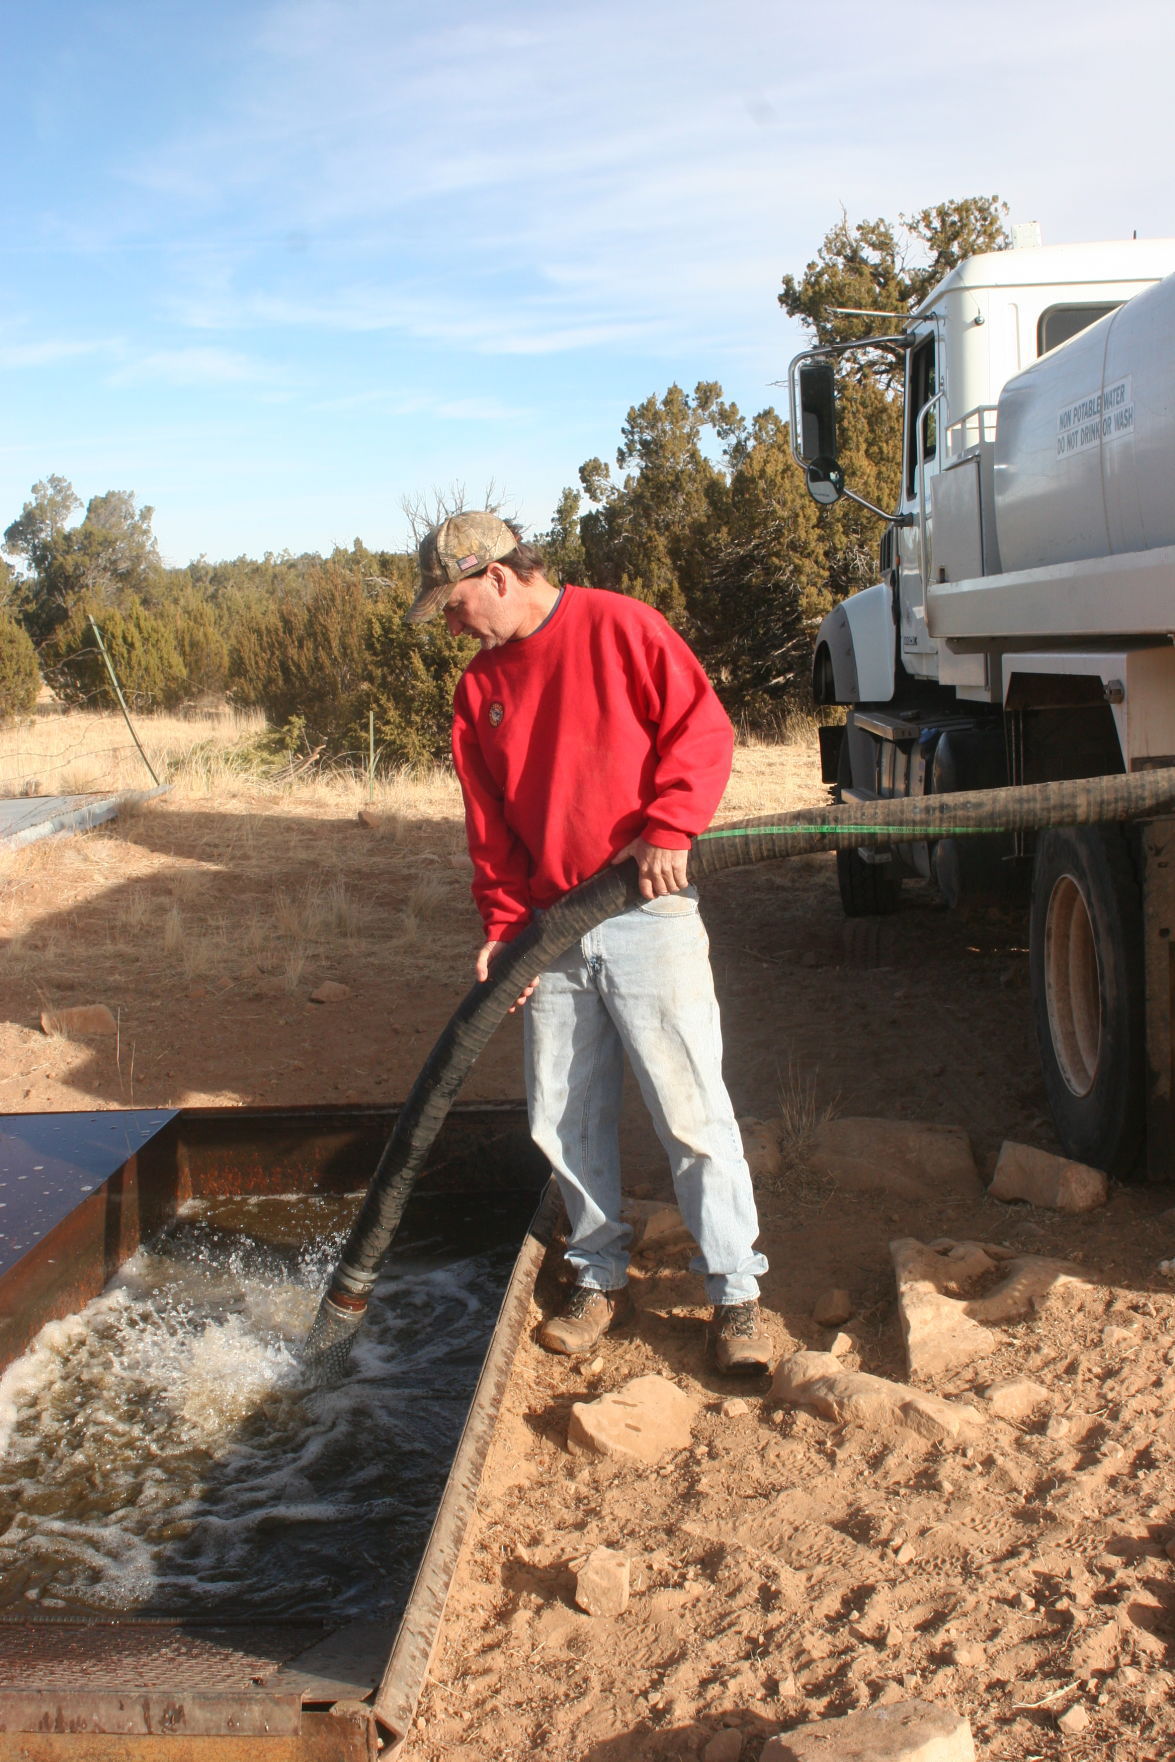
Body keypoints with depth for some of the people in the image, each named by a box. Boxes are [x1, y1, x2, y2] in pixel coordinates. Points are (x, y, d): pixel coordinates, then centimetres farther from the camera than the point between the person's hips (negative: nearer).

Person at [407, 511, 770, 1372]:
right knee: (563, 1121, 9)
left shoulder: (619, 626, -3)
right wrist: (503, 927, 3)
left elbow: (703, 726, -7)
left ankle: (736, 1294, 8)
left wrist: (668, 828, -18)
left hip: (646, 912, -6)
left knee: (691, 1112, -4)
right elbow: (489, 823, 13)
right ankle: (602, 1278, 27)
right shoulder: (481, 685, 13)